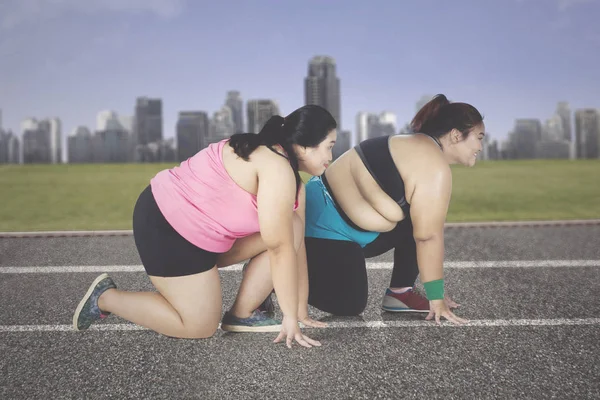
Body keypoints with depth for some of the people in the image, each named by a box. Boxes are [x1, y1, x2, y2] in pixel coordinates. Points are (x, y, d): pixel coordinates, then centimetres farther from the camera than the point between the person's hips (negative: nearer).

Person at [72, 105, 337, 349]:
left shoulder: (292, 178, 6)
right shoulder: (277, 168, -24)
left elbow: (296, 244, 5)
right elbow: (280, 249, -23)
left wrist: (301, 310, 6)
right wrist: (290, 317, -14)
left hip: (201, 229, 10)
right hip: (164, 226, -9)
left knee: (289, 230, -1)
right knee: (199, 327, -3)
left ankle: (242, 315, 8)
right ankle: (105, 297, 11)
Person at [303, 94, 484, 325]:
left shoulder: (419, 149, 10)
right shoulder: (435, 168, -20)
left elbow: (425, 230, 13)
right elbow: (428, 236, -19)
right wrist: (436, 297, -9)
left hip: (338, 220, 10)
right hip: (323, 225, -10)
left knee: (417, 221, 5)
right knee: (349, 306, -5)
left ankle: (399, 292, 9)